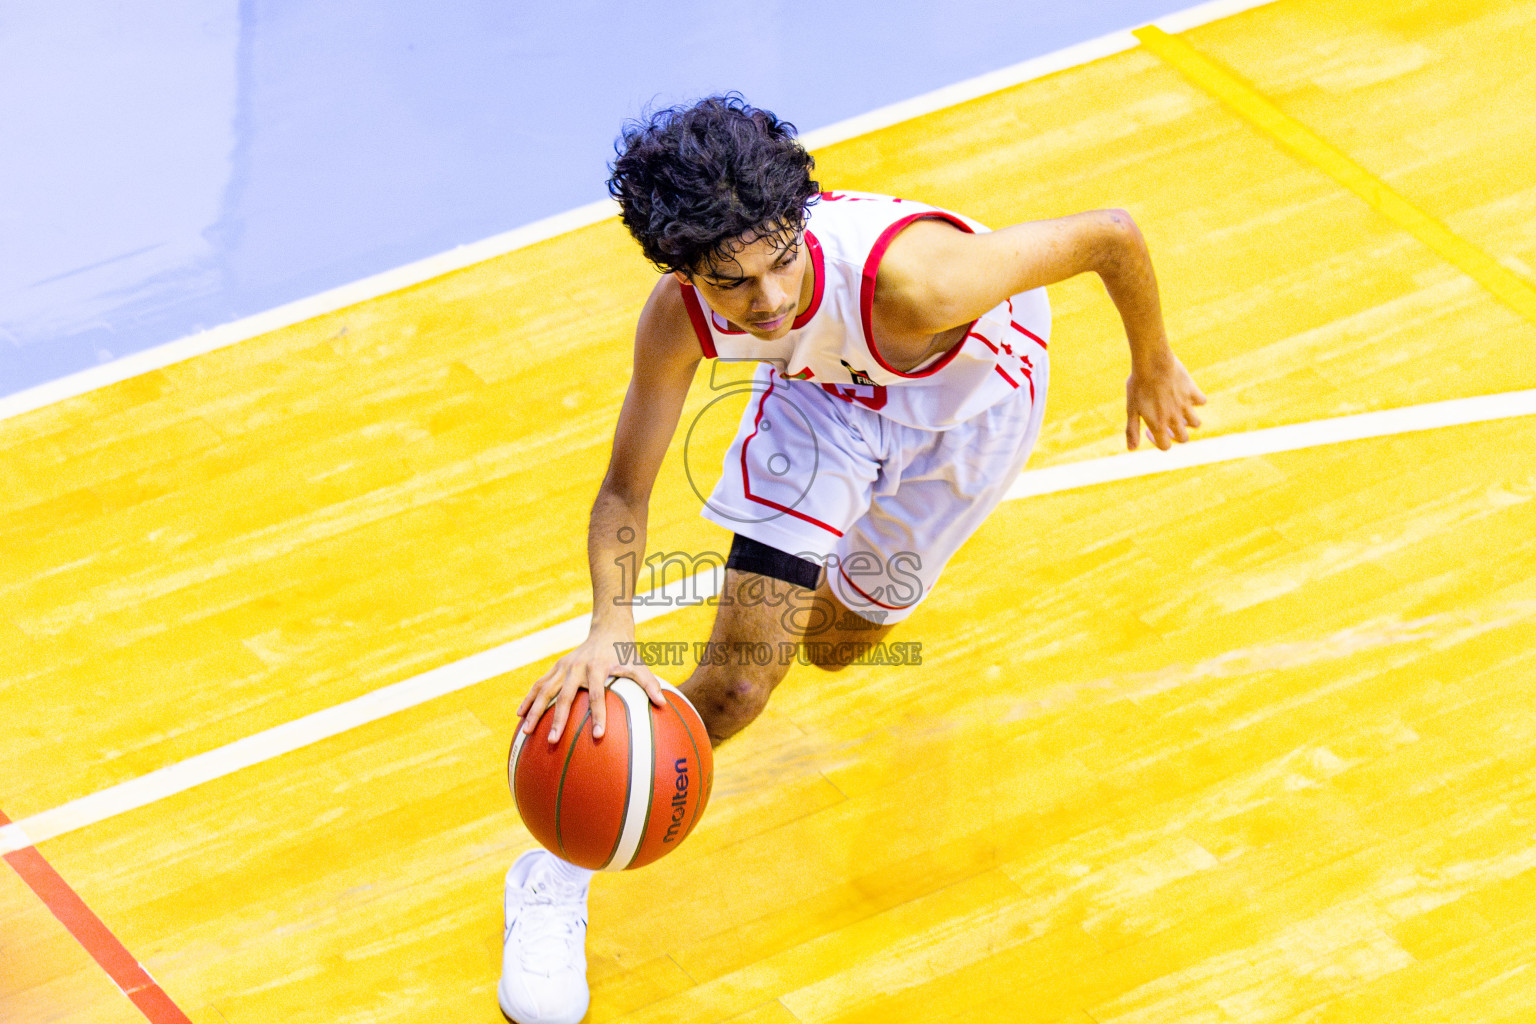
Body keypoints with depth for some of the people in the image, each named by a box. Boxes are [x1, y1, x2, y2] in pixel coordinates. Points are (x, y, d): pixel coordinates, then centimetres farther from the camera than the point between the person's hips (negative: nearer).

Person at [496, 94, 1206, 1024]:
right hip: (824, 390, 1)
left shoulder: (909, 277, -48)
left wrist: (1154, 367, -14)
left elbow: (1111, 233, -33)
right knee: (733, 687, -10)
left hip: (972, 387, -1)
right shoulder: (679, 318, -34)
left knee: (837, 645, 13)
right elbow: (625, 492, -19)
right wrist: (610, 627, -40)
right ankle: (557, 877, 13)